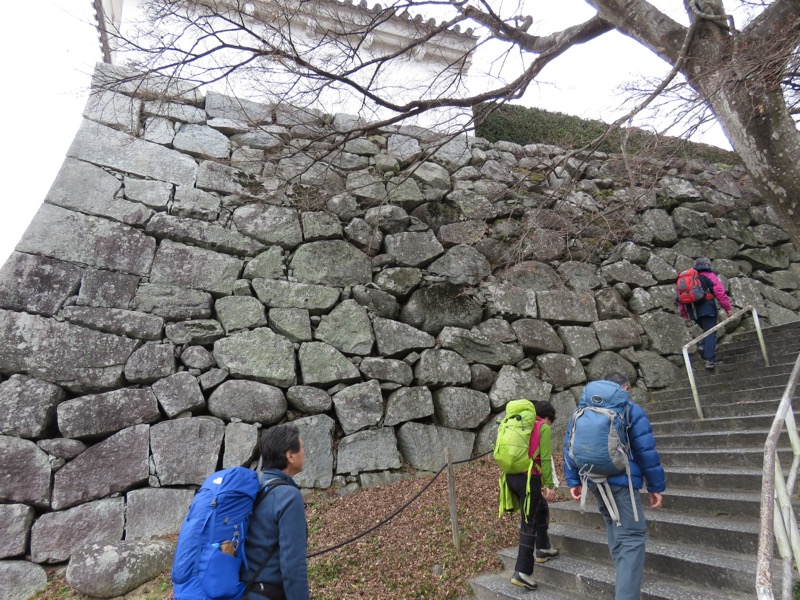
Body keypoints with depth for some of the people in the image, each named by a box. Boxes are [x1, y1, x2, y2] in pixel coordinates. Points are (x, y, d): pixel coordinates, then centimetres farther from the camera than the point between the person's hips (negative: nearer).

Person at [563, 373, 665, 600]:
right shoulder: (631, 410, -3)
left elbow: (569, 446, 10)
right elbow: (646, 451, -6)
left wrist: (573, 481, 14)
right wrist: (655, 486, 1)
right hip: (620, 481, -6)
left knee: (614, 527, 24)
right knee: (632, 536, -4)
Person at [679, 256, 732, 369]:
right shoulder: (710, 276, 0)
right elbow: (720, 293, -8)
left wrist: (684, 314, 21)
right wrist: (727, 308, -1)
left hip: (693, 311, 6)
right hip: (707, 309, -6)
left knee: (707, 330, 24)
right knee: (711, 334, -3)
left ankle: (702, 345, 1)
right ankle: (710, 360, -8)